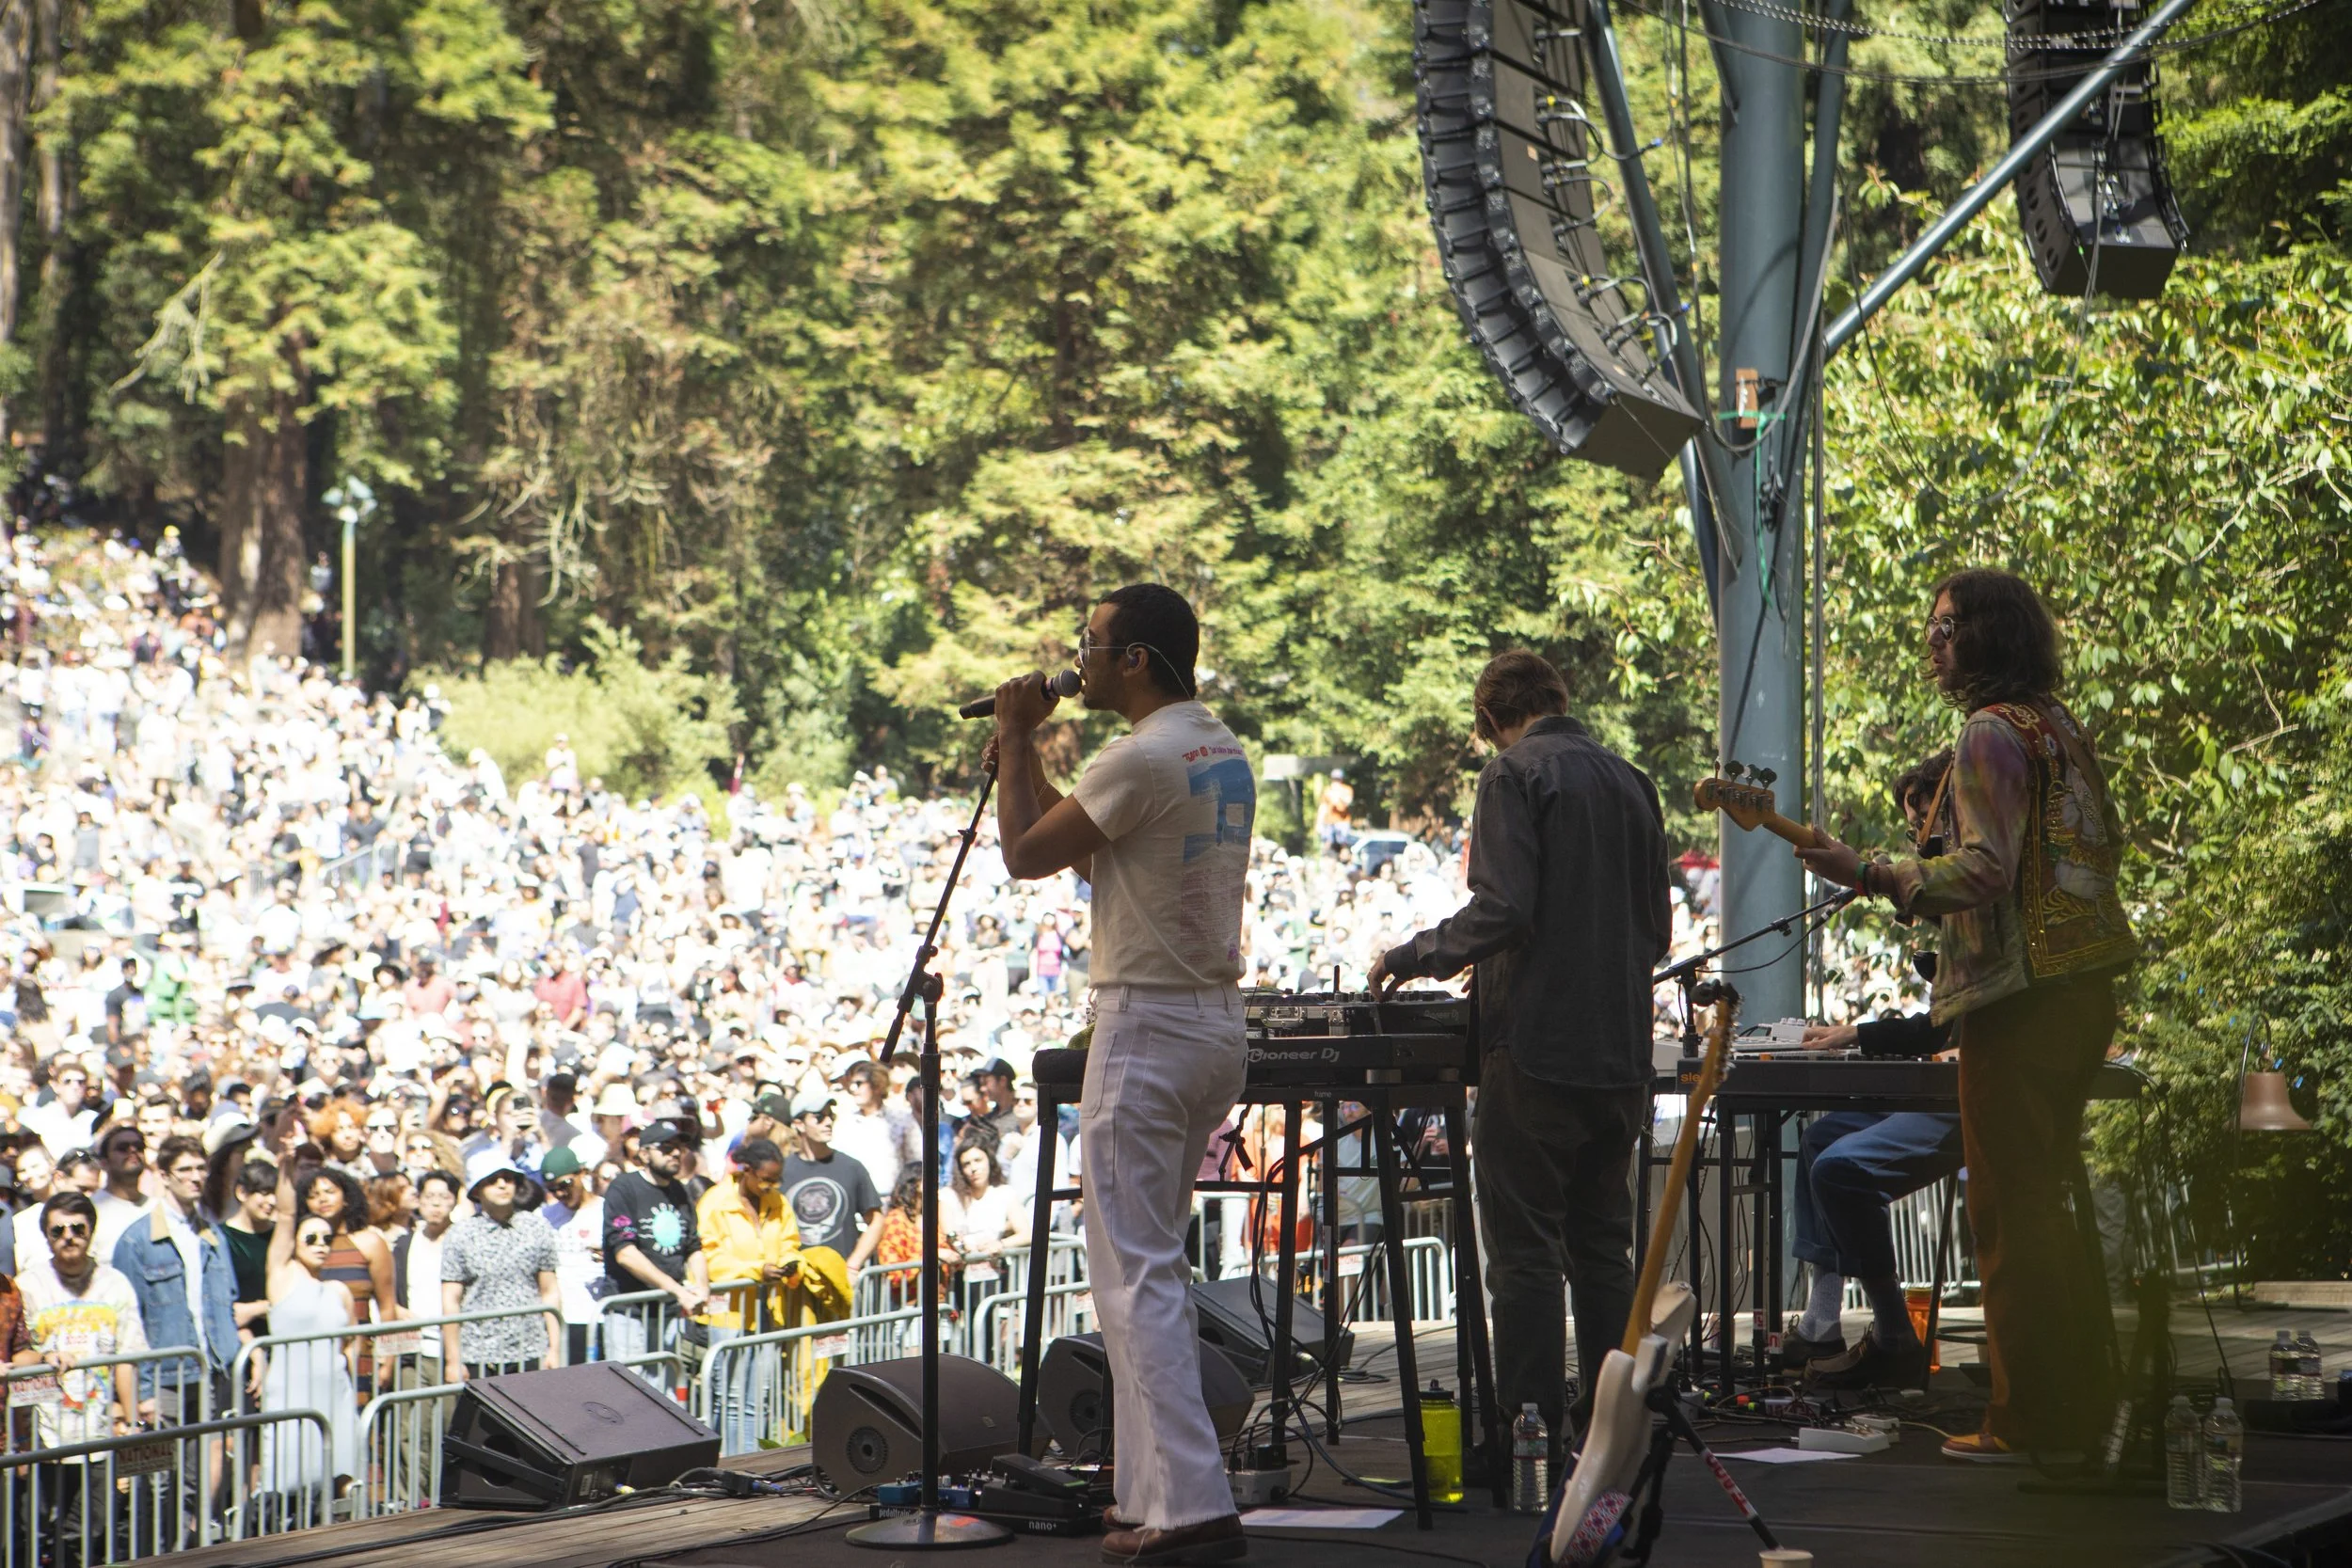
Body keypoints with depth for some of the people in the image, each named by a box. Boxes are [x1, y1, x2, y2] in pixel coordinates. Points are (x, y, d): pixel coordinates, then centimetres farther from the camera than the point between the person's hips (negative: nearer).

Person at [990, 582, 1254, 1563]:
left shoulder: (1143, 759, -17)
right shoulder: (1225, 756, 13)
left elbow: (1026, 855, -10)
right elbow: (1088, 850, 22)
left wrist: (1014, 740, 1)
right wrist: (1025, 749, 21)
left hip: (1146, 1028, -9)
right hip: (1217, 1026, 10)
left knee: (1135, 1273, -8)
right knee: (1155, 1265, 16)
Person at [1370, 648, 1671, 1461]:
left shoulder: (1516, 774, -7)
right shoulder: (1630, 781, 12)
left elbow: (1502, 911, -17)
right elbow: (1657, 927, 16)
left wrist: (1412, 957, -4)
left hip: (1539, 1043, -7)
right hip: (1621, 1047, 7)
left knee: (1524, 1248, -3)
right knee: (1601, 1246, 13)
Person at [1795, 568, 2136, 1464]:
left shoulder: (1992, 734, -12)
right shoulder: (2062, 730, 16)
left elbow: (1984, 872, -21)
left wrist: (1869, 875, -24)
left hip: (2020, 1001, -10)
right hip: (2084, 991, 10)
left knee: (2011, 1210, -6)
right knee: (2056, 1199, 16)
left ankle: (2029, 1423, -6)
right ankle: (2084, 1404, 20)